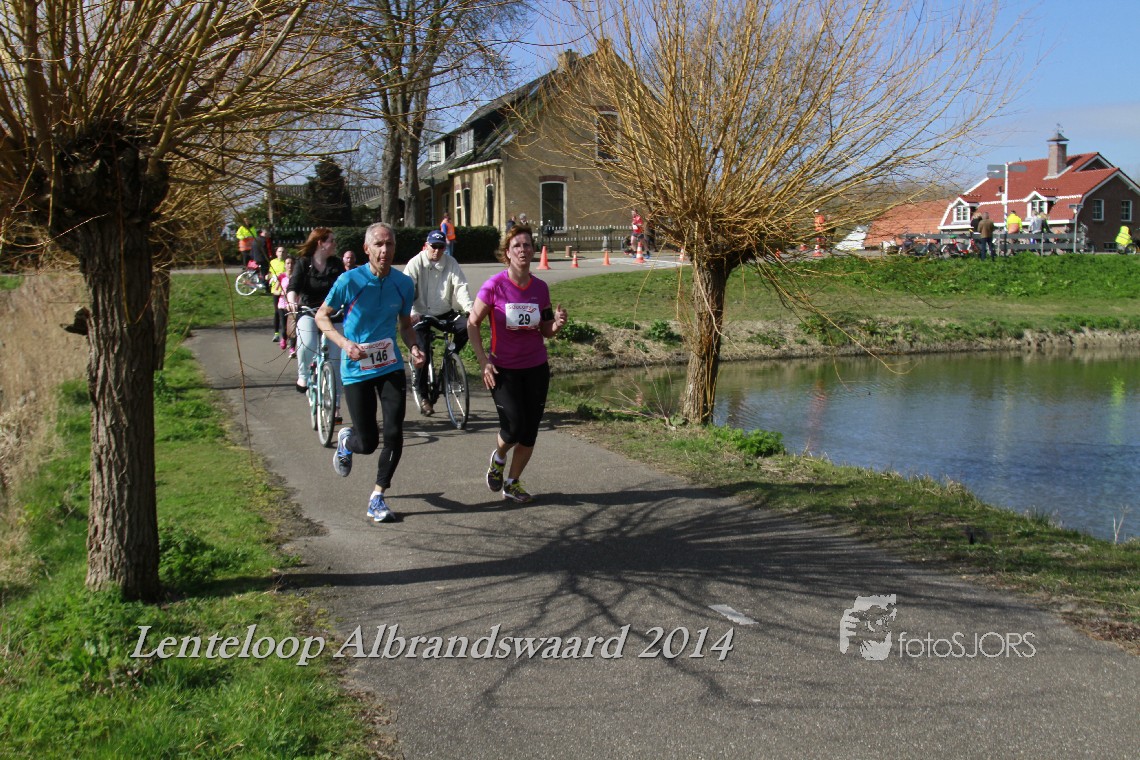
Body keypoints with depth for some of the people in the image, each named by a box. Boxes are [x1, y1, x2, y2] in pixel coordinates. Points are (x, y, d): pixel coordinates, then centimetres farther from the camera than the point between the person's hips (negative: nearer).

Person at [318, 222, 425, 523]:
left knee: (394, 434, -8)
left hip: (391, 366, 3)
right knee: (367, 442, 0)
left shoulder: (404, 283, -1)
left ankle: (378, 497, 9)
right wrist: (344, 343, -19)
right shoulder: (350, 281, -12)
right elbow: (322, 315, -2)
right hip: (356, 370, -3)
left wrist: (414, 348, -7)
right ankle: (346, 441, 39)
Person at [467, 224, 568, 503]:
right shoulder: (495, 286, -12)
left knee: (529, 432, 4)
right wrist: (484, 362, -11)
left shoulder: (540, 288, 0)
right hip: (504, 370, -4)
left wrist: (557, 324, -13)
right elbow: (472, 324, -5)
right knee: (514, 429, -12)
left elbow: (546, 332, 9)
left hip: (536, 369, 4)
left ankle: (512, 483, 24)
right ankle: (498, 457, 23)